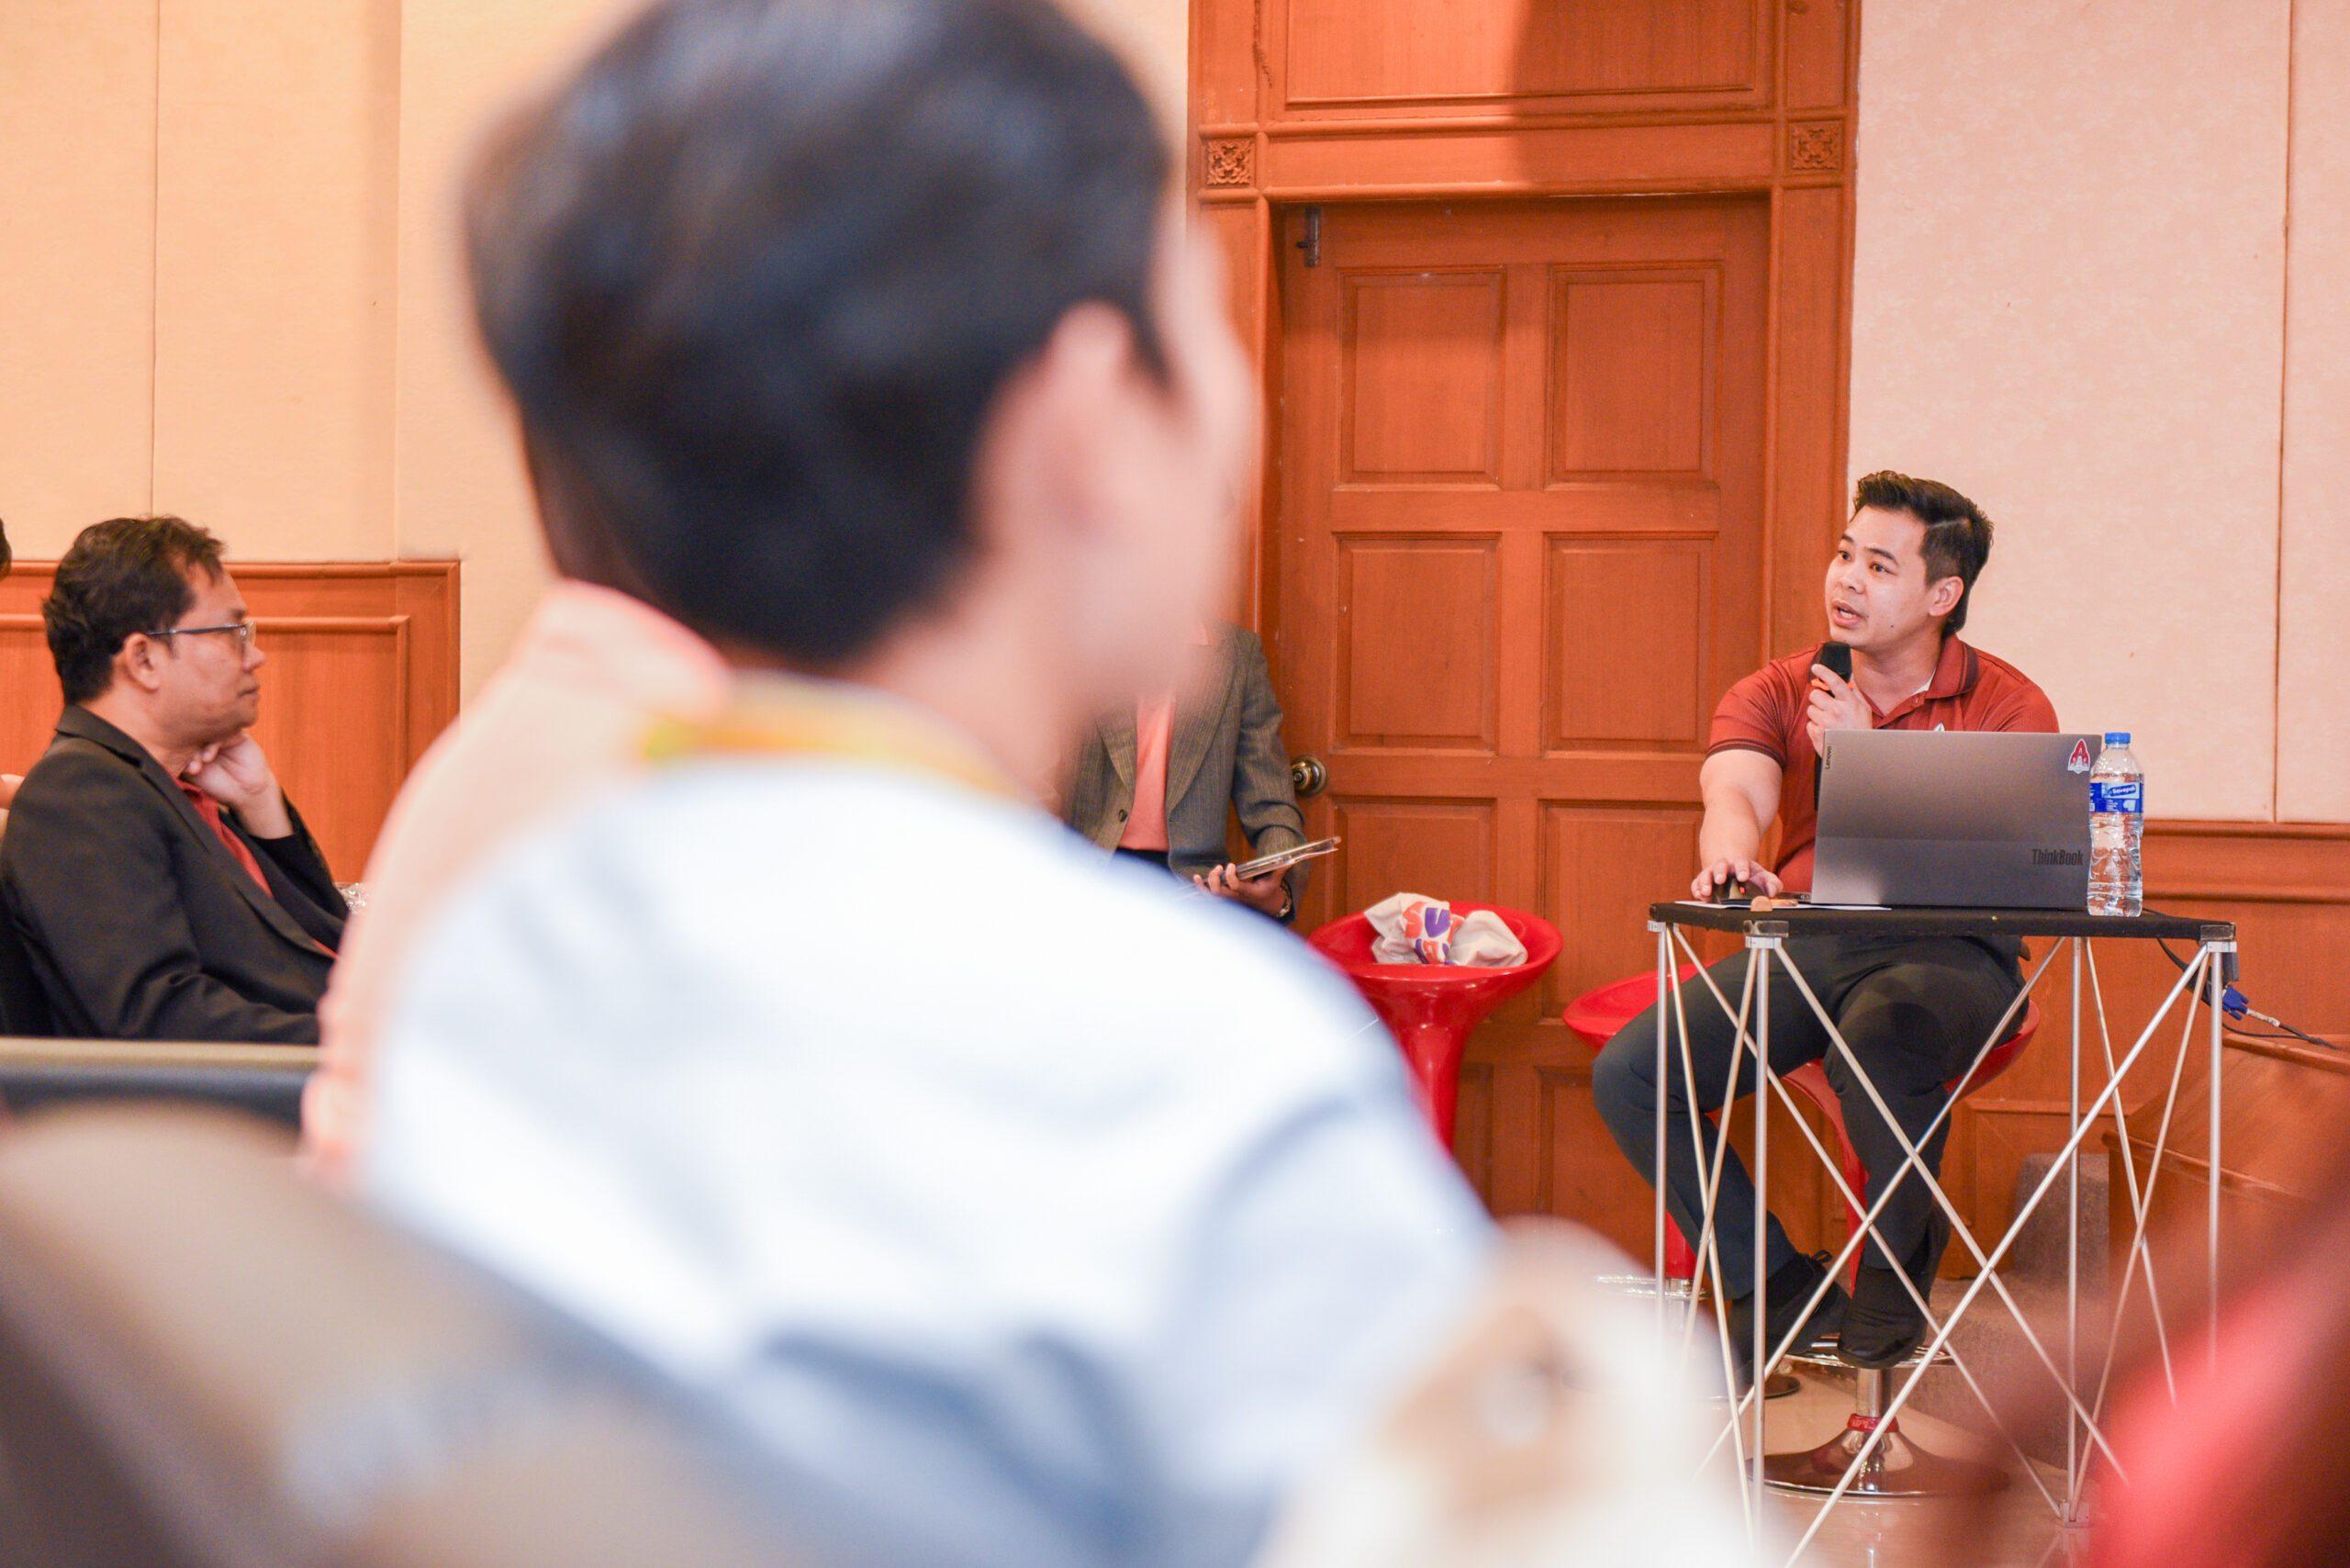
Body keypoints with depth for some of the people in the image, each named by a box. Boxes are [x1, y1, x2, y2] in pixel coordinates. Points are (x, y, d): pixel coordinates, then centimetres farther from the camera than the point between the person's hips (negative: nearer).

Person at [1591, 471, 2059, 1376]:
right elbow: (1734, 792, -11)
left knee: (1877, 1038, -39)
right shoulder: (1775, 694, 11)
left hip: (1947, 953, -4)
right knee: (1628, 1073, -18)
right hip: (1801, 943, 4)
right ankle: (1777, 1289, -2)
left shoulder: (2007, 708, 2)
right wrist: (1731, 859, -36)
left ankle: (1895, 1270, -9)